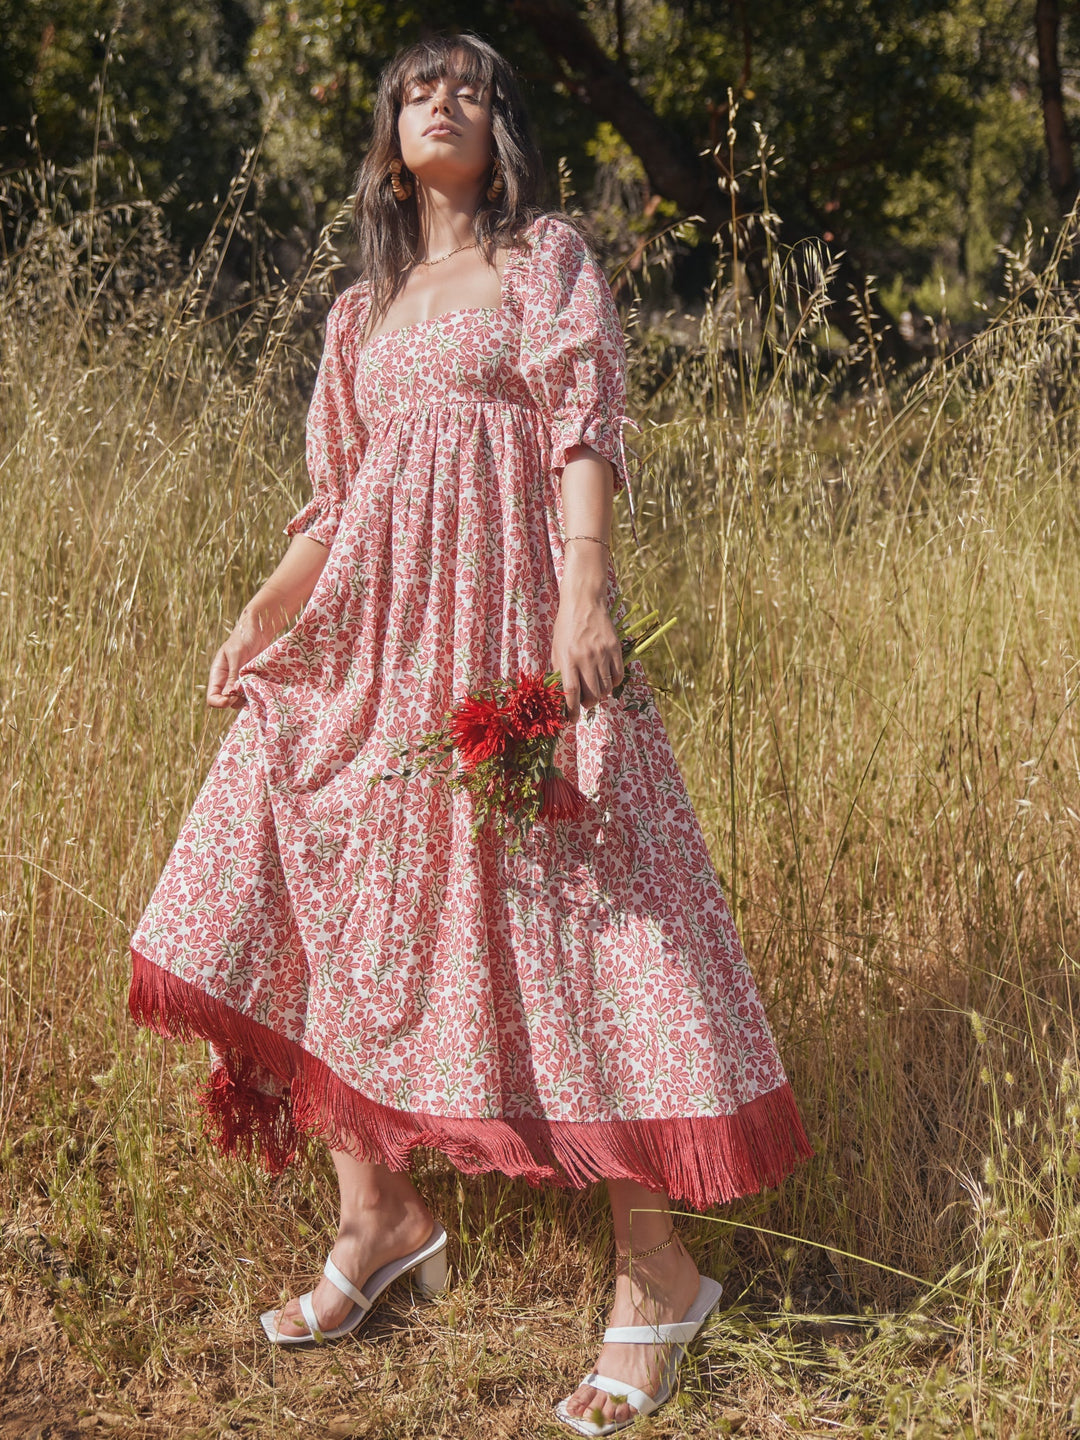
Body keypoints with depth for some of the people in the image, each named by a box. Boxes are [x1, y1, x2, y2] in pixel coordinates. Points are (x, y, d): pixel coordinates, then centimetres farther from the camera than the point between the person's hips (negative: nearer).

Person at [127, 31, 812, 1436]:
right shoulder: (363, 313, 22)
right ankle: (381, 1214, 16)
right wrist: (260, 616, 10)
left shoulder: (546, 257, 6)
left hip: (514, 633, -6)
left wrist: (586, 592, -21)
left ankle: (656, 1274, -3)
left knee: (568, 918, -10)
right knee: (316, 893, 2)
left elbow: (585, 429, -7)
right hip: (374, 642, 7)